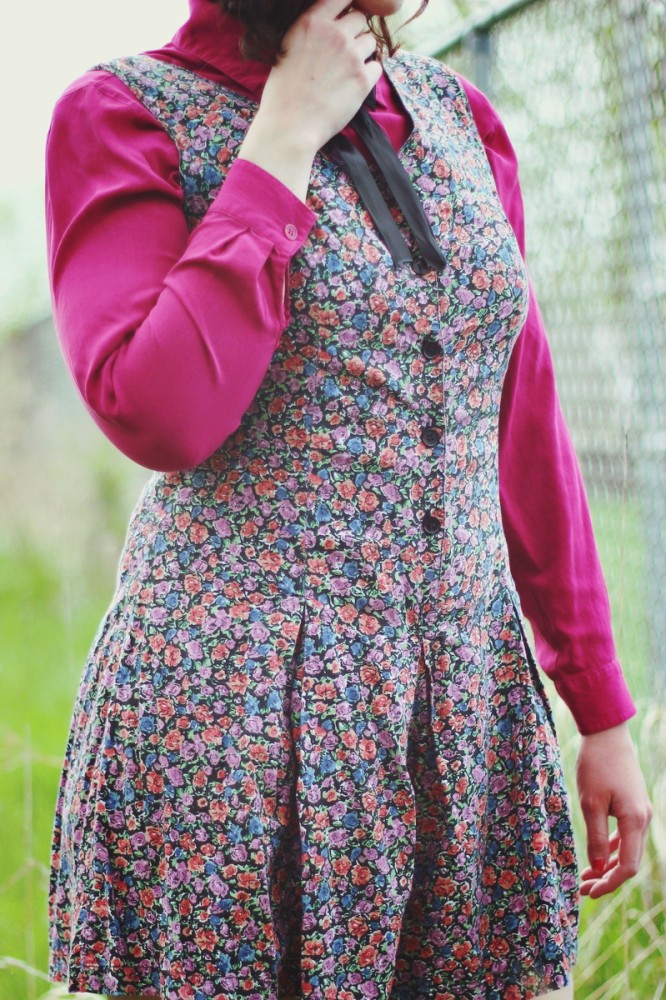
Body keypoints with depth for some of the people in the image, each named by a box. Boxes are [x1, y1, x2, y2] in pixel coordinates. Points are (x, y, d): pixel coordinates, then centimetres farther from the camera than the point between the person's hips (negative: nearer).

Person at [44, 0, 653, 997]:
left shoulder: (457, 114, 12)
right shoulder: (125, 114, -3)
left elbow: (526, 435, 13)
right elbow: (157, 417, -17)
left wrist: (602, 713, 12)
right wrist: (283, 140, -12)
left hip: (470, 720, 5)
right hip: (230, 716, -5)